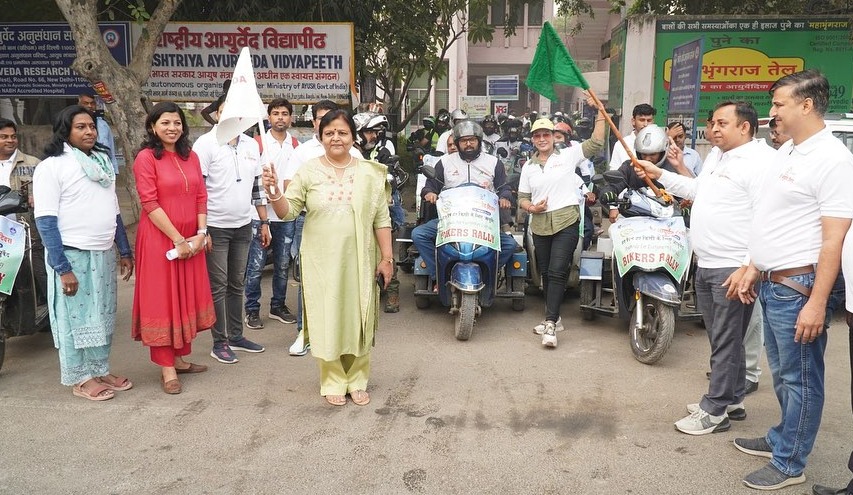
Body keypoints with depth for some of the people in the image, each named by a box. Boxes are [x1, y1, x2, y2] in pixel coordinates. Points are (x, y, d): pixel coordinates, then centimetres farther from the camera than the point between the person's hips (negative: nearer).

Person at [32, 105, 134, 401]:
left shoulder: (103, 161, 13)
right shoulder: (51, 166, -8)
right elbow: (46, 221, -13)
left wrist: (125, 251, 15)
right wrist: (62, 267, -18)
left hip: (104, 253, 7)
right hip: (72, 254, -6)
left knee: (102, 316, 13)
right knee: (76, 317, 3)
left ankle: (100, 370, 26)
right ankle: (80, 379, 15)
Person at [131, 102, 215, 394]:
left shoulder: (190, 156, 11)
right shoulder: (146, 158, -7)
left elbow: (201, 196, 8)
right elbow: (150, 204, -13)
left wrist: (200, 233, -4)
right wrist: (178, 240, -15)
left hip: (191, 240, 6)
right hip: (160, 239, -6)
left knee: (187, 298, 11)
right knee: (162, 301, 1)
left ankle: (180, 358, 24)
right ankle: (166, 369, 8)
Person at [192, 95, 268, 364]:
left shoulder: (252, 145, 8)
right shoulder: (205, 144, -8)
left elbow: (257, 186, 15)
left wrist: (264, 223, 12)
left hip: (243, 226, 5)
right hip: (216, 227, -5)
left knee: (237, 284, 14)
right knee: (218, 287, 3)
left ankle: (236, 336, 25)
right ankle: (220, 342, 13)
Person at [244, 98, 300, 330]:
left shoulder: (295, 144, 9)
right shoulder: (258, 142, -3)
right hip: (261, 213, -4)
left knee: (283, 264, 12)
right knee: (256, 264, -1)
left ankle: (278, 306, 25)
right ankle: (252, 310, 10)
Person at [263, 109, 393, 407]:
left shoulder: (370, 173, 2)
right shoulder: (308, 171, 0)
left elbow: (381, 220, 3)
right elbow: (287, 212, -2)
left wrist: (387, 258, 0)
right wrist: (273, 192, -22)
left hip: (359, 261, 1)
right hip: (321, 260, 0)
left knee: (358, 319, 9)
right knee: (327, 318, 6)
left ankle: (357, 380, 26)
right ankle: (333, 382, 23)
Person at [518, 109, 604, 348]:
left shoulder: (568, 155, 3)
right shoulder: (528, 166, 13)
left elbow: (596, 143, -3)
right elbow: (522, 197, 14)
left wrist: (600, 113, -9)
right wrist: (532, 207, -7)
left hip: (566, 222, -5)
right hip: (540, 224, 5)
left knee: (557, 272, -13)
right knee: (545, 272, 12)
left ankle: (550, 324, -13)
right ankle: (554, 317, 26)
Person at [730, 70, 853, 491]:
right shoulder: (786, 151, 11)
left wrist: (817, 302, -21)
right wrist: (753, 269, 18)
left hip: (800, 287, -9)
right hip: (773, 283, 9)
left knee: (800, 379, 5)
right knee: (782, 373, 21)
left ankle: (789, 464, 18)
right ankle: (784, 438, 38)